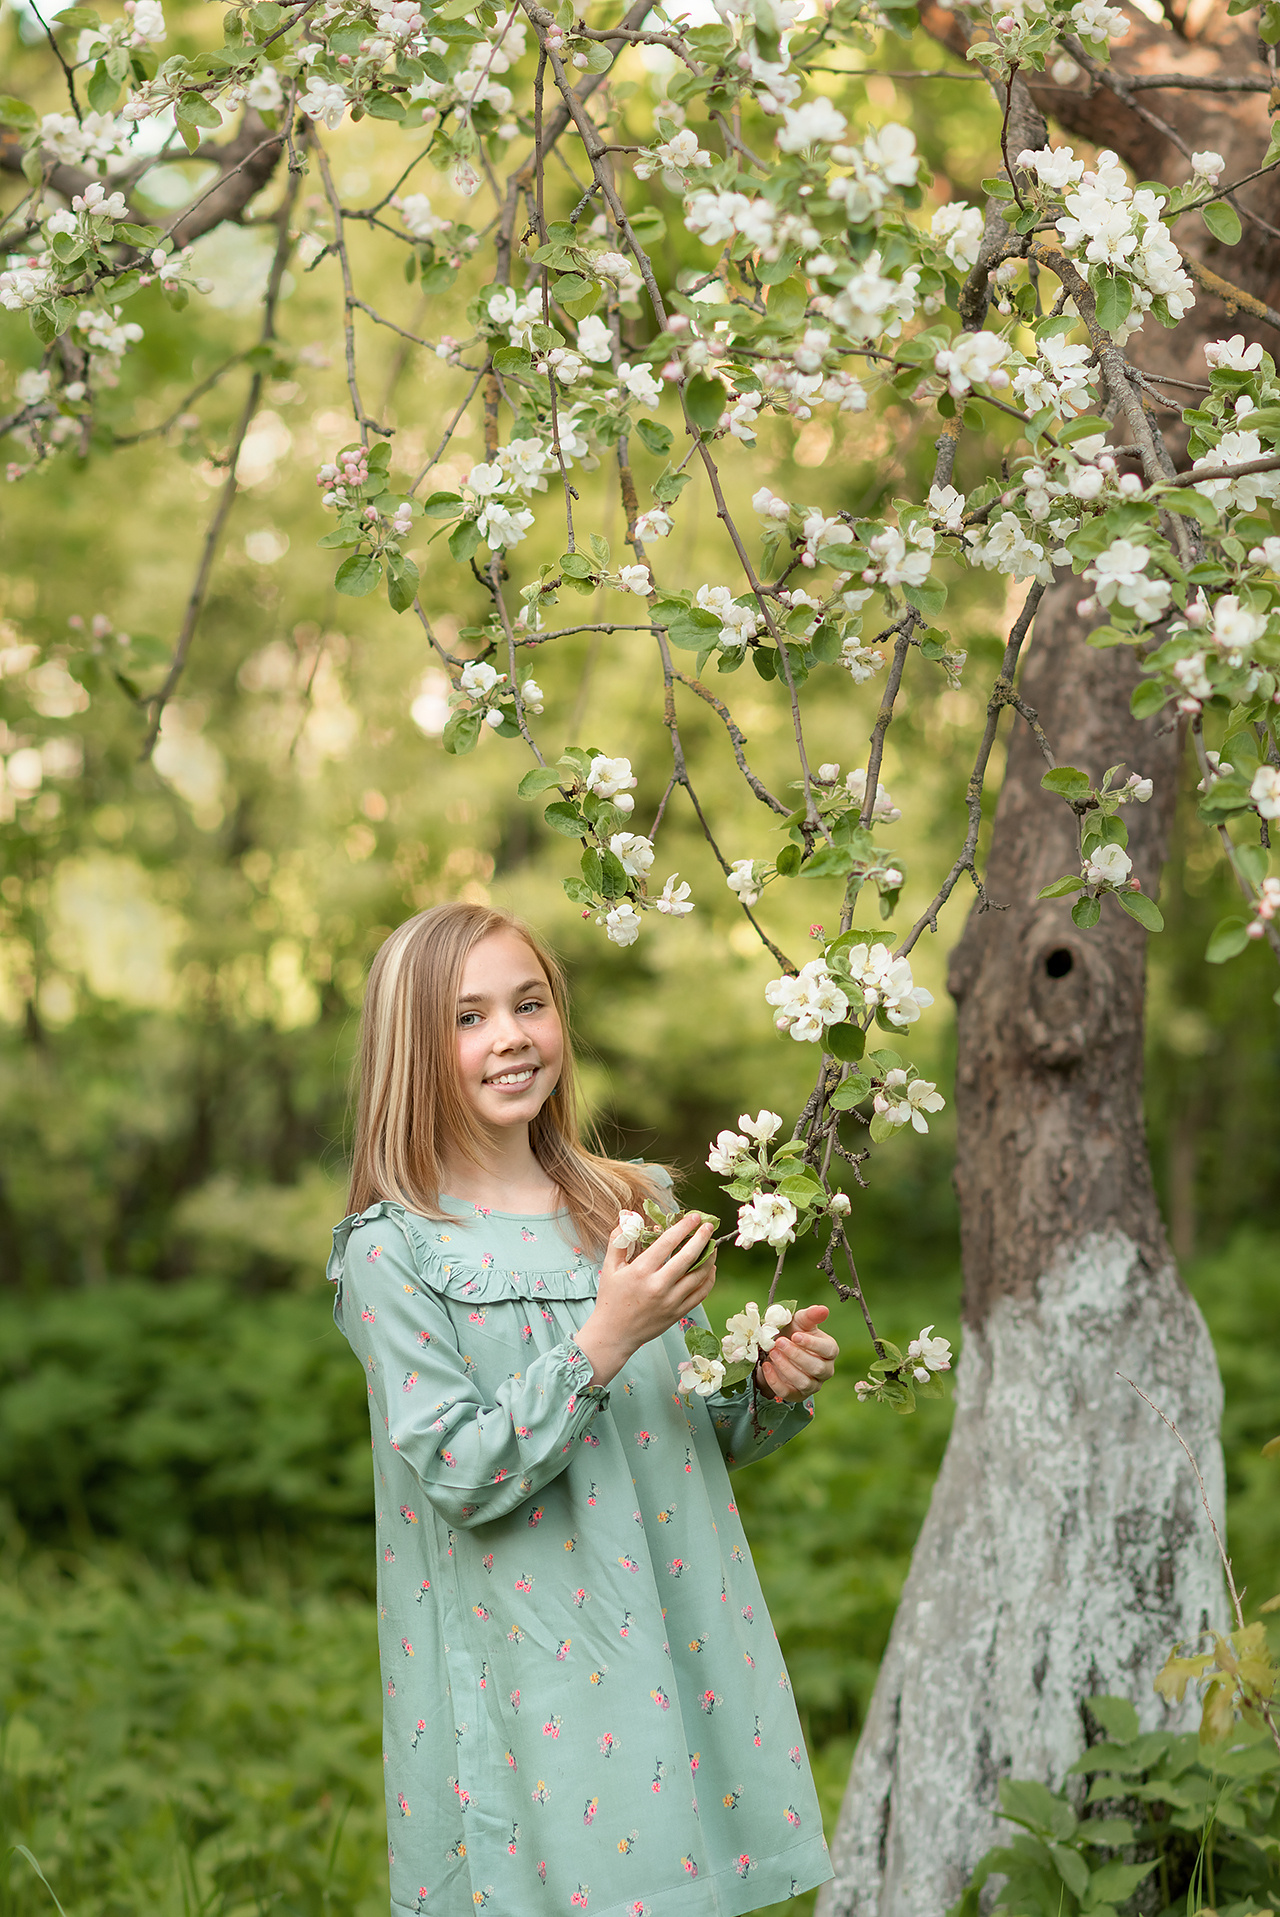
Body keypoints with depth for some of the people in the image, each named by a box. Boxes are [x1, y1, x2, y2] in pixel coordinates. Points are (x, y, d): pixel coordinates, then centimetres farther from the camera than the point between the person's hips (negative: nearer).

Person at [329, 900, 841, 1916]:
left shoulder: (635, 1203, 8)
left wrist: (772, 1390, -4)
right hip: (531, 1674, -5)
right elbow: (459, 1475, -15)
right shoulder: (391, 1253, -8)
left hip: (683, 1649, 5)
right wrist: (602, 1341, -22)